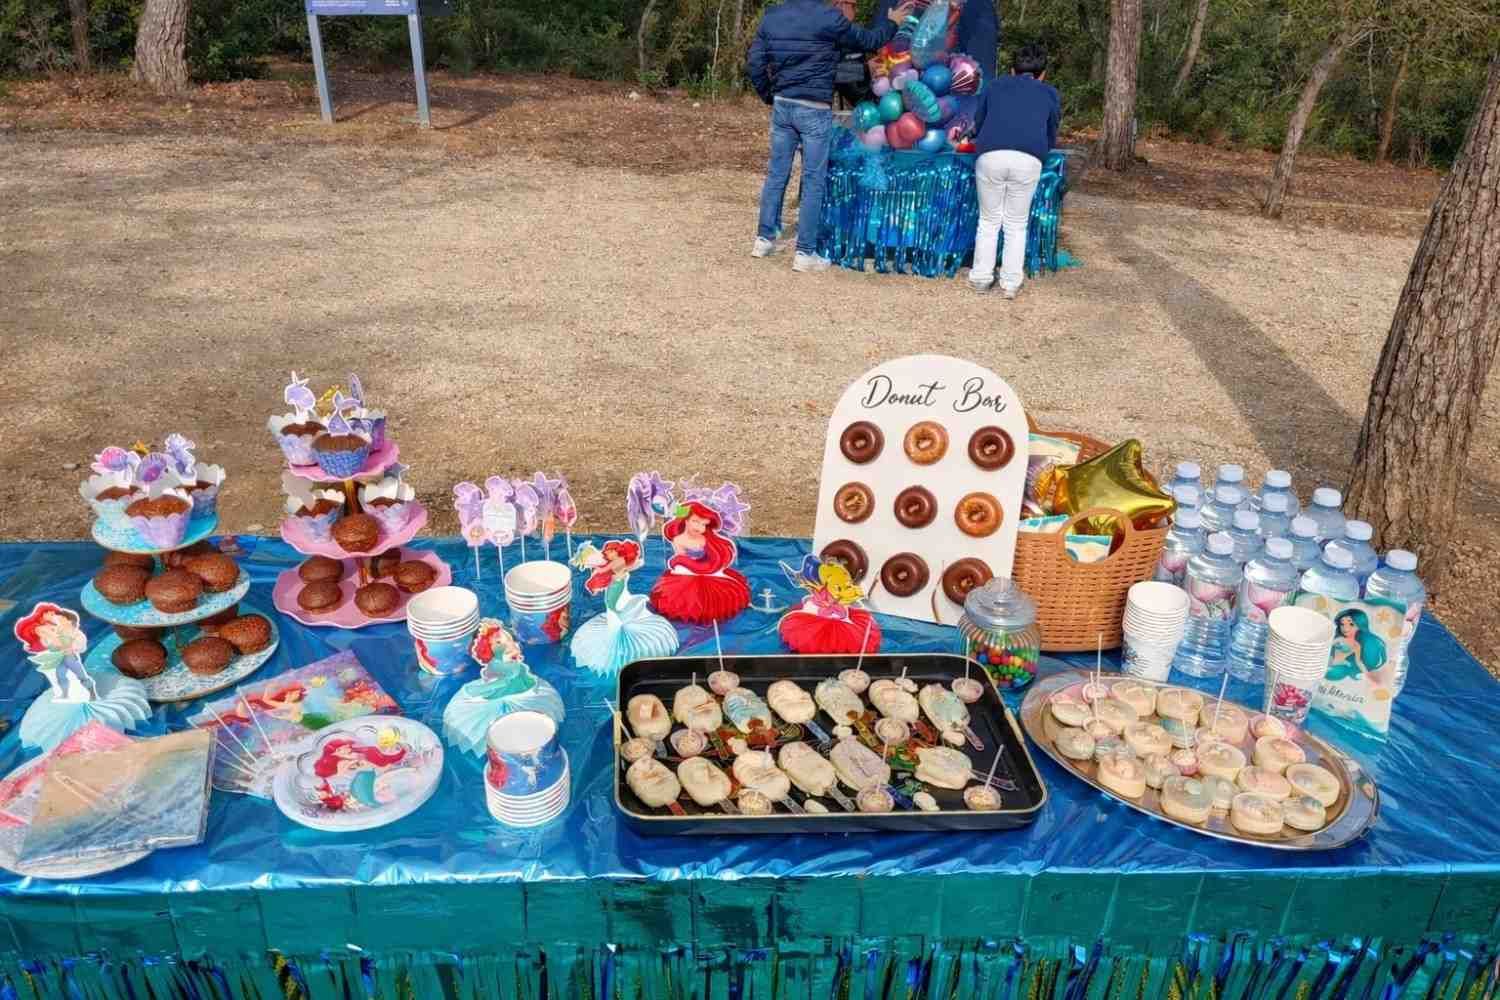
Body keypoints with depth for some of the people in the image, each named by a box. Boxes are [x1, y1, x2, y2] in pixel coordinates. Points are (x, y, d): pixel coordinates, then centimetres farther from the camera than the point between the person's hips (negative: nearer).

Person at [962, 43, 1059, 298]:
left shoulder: (996, 86, 27)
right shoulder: (1049, 93, 25)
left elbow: (977, 127, 35)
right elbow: (1051, 139, 32)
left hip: (990, 156, 1)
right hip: (1028, 160, 0)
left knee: (989, 221, 15)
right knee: (1016, 224, 13)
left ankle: (981, 278, 18)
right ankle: (1011, 282, 13)